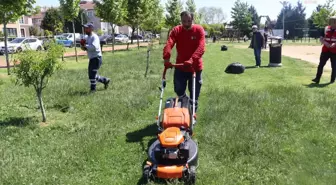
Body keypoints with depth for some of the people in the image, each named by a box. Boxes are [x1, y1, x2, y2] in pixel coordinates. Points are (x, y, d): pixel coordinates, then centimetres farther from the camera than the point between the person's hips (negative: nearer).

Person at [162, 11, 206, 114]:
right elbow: (169, 44, -20)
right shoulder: (176, 30, -5)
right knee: (178, 90, 6)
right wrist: (166, 58, -38)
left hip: (195, 67, -1)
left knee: (194, 94, 8)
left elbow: (201, 47, -23)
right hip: (180, 67, 2)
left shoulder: (199, 30, -10)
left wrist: (192, 59, -40)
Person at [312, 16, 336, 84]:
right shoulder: (326, 29, 4)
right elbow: (321, 38, 4)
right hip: (325, 50, 2)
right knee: (321, 64, -1)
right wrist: (325, 43, -14)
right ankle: (317, 79, 2)